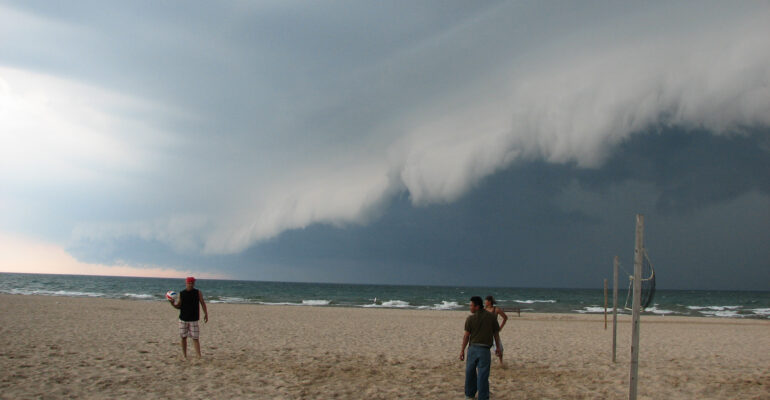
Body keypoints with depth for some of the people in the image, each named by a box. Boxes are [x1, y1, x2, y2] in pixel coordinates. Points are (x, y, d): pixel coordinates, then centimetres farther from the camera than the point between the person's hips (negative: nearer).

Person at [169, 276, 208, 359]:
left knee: (195, 338, -6)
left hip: (193, 320, -2)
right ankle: (184, 355, 18)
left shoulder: (198, 293, -1)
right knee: (183, 337, 8)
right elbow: (179, 306, 8)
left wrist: (206, 314, -1)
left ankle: (199, 356, -8)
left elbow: (202, 303, 3)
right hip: (183, 319, 2)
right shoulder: (181, 294, 2)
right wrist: (172, 303, -11)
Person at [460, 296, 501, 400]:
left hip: (472, 348, 1)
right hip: (484, 349, 0)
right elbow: (496, 333, 4)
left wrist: (462, 350, 2)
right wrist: (498, 348, 15)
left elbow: (466, 335, -5)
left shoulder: (470, 318, -7)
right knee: (483, 374, 1)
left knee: (470, 372, 17)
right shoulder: (492, 317, -2)